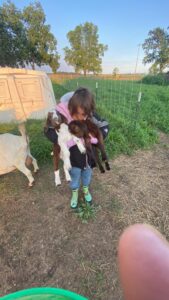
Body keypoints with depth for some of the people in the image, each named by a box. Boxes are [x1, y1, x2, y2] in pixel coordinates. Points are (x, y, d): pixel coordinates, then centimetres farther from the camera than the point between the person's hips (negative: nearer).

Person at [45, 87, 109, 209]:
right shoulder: (61, 113, -27)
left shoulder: (91, 115, -21)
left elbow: (105, 126, -10)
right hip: (73, 154, -2)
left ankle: (86, 190, 57)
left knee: (87, 172, 24)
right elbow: (49, 131, -19)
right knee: (74, 175, 19)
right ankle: (75, 193, 51)